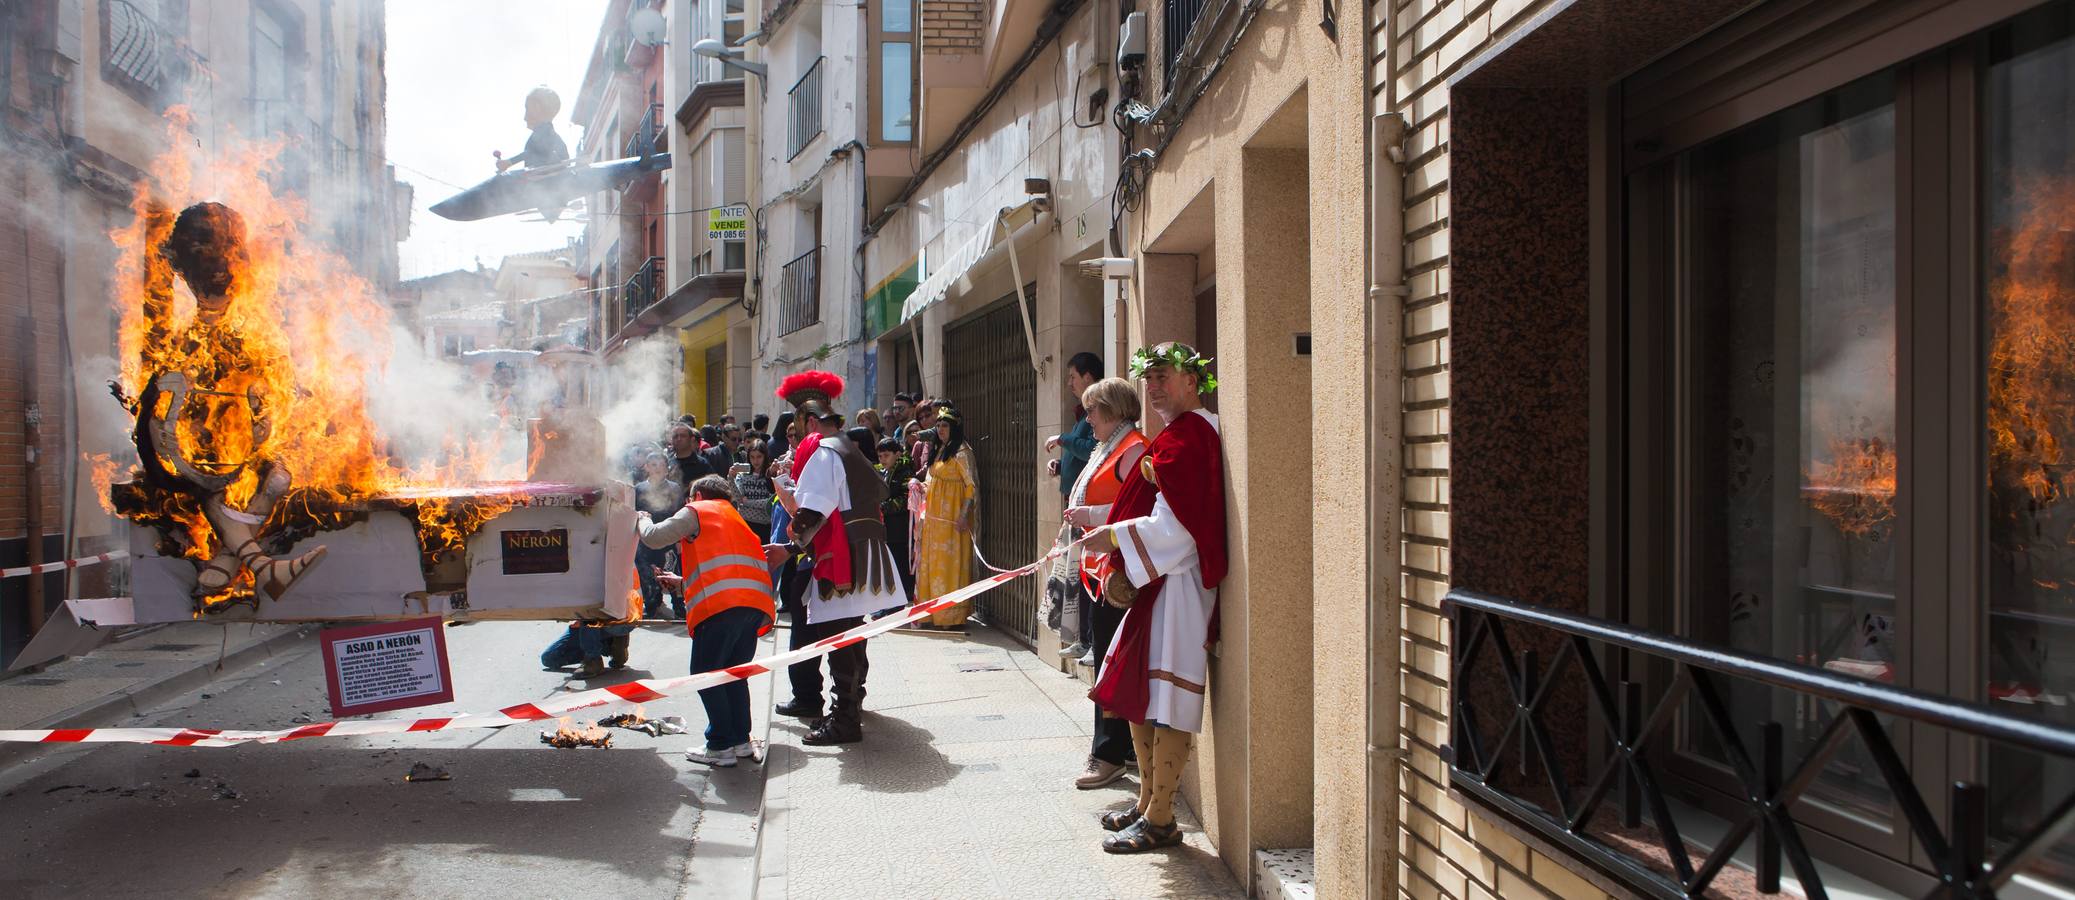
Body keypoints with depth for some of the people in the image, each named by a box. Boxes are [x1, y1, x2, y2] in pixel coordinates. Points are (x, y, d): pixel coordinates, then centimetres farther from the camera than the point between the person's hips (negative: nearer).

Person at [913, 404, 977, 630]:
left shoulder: (961, 452, -10)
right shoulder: (941, 451, 17)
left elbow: (971, 485, -15)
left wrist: (964, 515, -22)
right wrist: (924, 487, 9)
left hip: (952, 517, -9)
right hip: (935, 516, 9)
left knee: (950, 564, -7)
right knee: (932, 564, 9)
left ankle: (953, 617, -2)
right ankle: (935, 616, 14)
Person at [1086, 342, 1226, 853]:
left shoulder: (1188, 436, -14)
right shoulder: (1175, 435, 18)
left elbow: (1173, 527, -21)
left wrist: (1116, 538, -12)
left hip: (1177, 584, -11)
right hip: (1154, 582, 11)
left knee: (1164, 700, -5)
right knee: (1135, 697, 15)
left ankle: (1160, 819, 3)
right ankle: (1147, 804, 26)